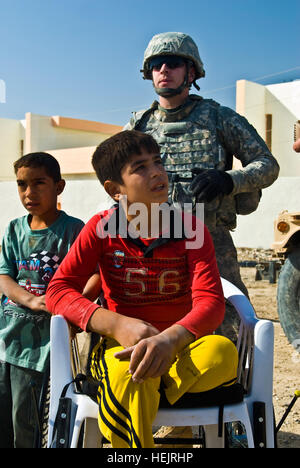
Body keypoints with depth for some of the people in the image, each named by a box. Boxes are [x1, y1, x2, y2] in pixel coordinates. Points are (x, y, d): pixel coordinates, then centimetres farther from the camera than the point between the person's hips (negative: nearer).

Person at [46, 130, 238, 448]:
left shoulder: (191, 229, -2)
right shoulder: (101, 229, -1)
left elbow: (211, 301, -13)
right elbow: (57, 290, -7)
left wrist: (170, 339, -36)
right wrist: (116, 324, -25)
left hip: (180, 343, 2)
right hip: (123, 346, -1)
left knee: (223, 351, -32)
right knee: (128, 378, -37)